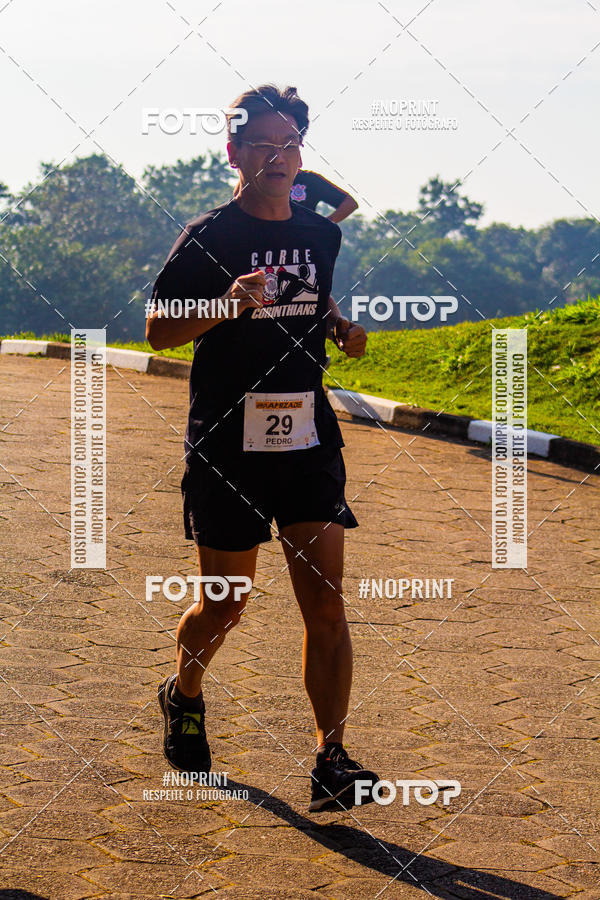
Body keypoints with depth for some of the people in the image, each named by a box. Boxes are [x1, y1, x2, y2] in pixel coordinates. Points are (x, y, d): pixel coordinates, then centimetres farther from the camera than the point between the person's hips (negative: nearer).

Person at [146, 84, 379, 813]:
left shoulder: (322, 233, 10)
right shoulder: (207, 237, -5)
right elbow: (157, 329, -5)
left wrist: (343, 328, 5)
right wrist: (226, 304, -22)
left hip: (309, 443, 4)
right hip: (226, 448, -3)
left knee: (326, 604, -5)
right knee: (225, 605, 8)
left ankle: (331, 759, -1)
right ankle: (184, 697, 38)